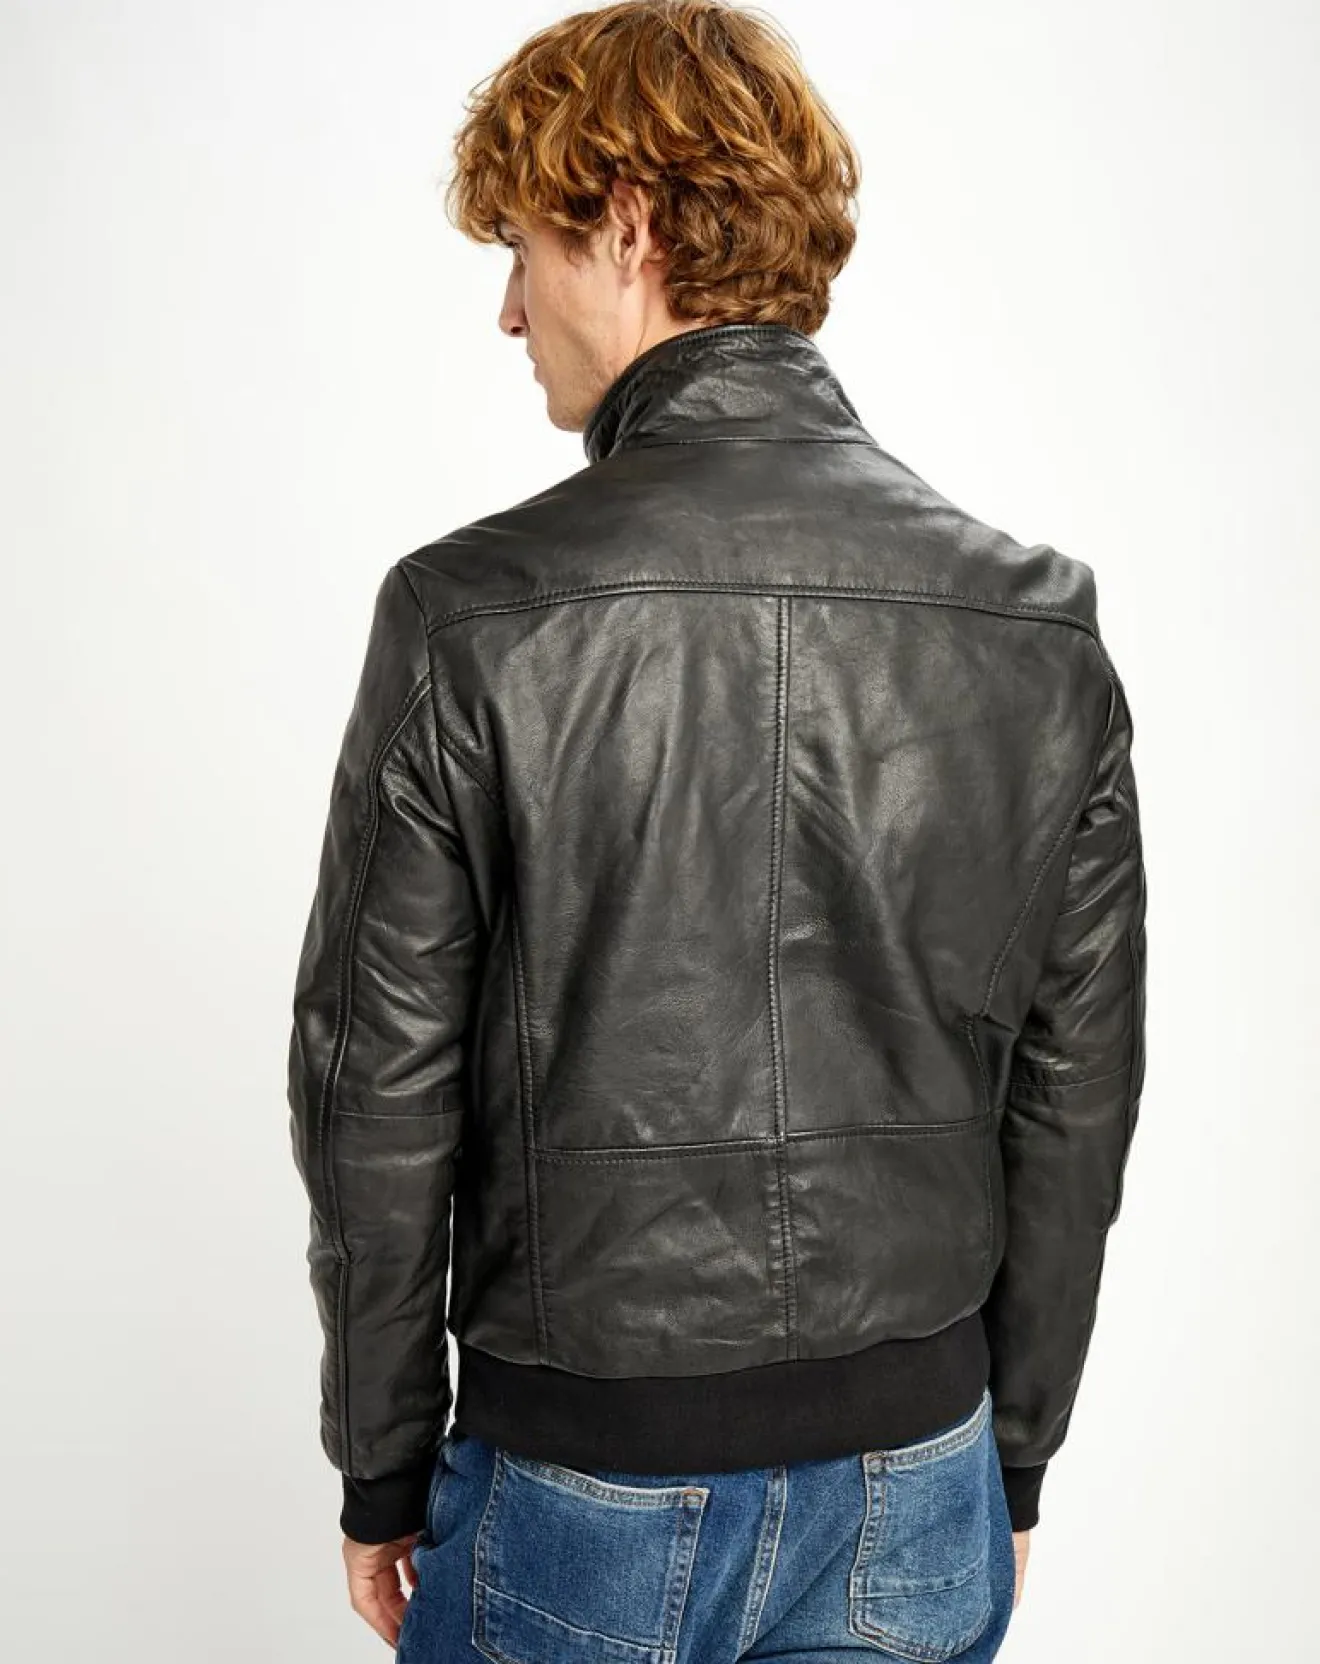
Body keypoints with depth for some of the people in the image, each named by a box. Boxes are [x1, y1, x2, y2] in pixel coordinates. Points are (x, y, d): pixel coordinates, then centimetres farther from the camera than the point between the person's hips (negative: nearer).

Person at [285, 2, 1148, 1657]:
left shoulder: (474, 615, -17)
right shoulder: (1040, 625, -7)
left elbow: (378, 1098, -11)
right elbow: (1076, 1100, -1)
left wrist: (384, 1469, 5)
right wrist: (1012, 1460, 13)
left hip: (582, 1491, -2)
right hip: (912, 1489, 3)